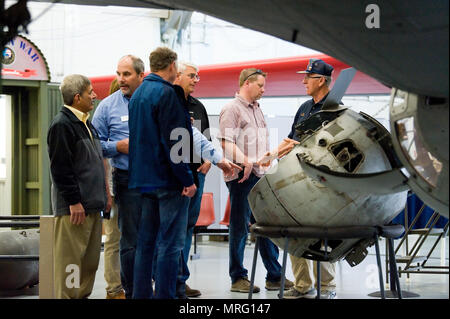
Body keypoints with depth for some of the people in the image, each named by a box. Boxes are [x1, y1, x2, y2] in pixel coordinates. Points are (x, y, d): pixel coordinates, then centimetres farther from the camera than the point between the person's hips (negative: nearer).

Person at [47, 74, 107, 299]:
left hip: (91, 204, 9)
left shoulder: (86, 124, 19)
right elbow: (60, 168, -16)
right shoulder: (62, 124, -11)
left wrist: (102, 196, 20)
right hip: (73, 208, -9)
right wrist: (74, 201, -19)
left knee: (91, 261, 12)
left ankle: (82, 295, 19)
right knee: (70, 260, -7)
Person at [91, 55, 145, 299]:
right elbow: (95, 144, 5)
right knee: (130, 240, 1)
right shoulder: (108, 105, 3)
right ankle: (131, 291, 10)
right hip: (128, 180, -1)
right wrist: (118, 146, -10)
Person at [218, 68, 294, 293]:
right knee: (240, 228, -2)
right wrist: (245, 161, -25)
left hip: (261, 175, 8)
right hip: (241, 176, -8)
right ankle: (238, 279, 5)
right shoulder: (232, 109, -6)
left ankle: (275, 276, 15)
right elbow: (226, 142, -17)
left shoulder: (257, 110, 21)